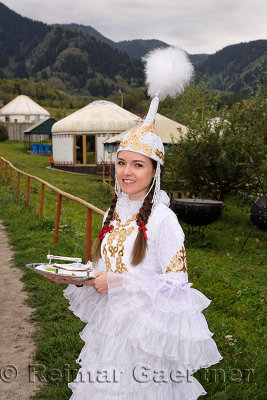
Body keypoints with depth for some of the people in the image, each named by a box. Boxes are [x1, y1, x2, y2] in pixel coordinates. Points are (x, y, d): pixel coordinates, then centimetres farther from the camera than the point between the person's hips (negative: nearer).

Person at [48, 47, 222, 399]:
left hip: (147, 333, -7)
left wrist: (119, 284, -21)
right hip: (108, 326, 7)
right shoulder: (114, 213, 4)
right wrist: (79, 277, -4)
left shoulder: (163, 219, -18)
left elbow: (175, 285, -17)